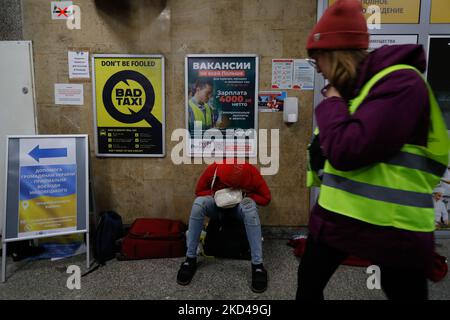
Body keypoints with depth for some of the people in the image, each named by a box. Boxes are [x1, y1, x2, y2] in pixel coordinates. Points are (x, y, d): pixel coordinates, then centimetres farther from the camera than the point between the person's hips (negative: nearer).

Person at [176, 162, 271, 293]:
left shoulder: (252, 173, -24)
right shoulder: (212, 170, -24)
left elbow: (266, 198, -12)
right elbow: (199, 191, -7)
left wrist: (246, 195, -27)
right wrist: (215, 194, -26)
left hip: (239, 206, -1)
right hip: (217, 205, 1)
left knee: (249, 205, -37)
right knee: (199, 203, -32)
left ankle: (257, 265, -33)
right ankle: (190, 259, -22)